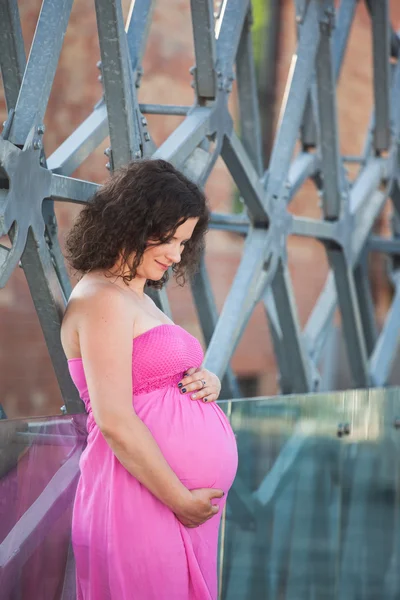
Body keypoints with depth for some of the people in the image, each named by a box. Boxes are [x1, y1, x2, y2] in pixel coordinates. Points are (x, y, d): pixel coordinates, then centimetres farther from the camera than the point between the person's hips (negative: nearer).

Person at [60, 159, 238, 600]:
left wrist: (208, 383, 2)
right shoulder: (102, 299, -12)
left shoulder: (137, 299, 17)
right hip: (145, 498, -9)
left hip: (191, 501, 9)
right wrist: (182, 500, -15)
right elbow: (115, 422, -18)